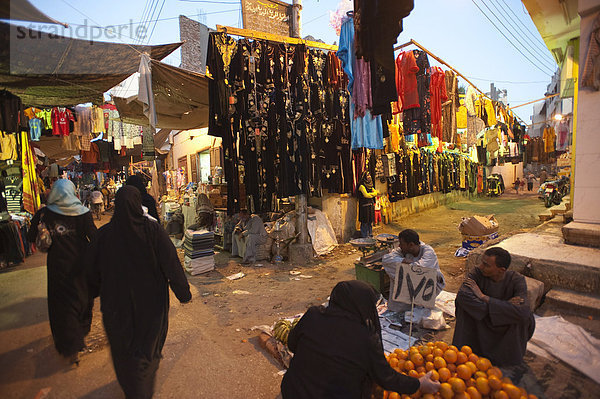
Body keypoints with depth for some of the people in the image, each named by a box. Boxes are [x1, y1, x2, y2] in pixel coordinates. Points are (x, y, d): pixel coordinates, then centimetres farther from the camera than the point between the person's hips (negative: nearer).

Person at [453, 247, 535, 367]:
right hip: (483, 321, 0)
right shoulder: (477, 273, -21)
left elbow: (522, 311, -39)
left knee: (524, 317, -29)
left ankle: (510, 354, -4)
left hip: (507, 326, 0)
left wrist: (484, 297, -34)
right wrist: (503, 305, -37)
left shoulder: (516, 280, -22)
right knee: (464, 304, -25)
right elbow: (462, 295, -36)